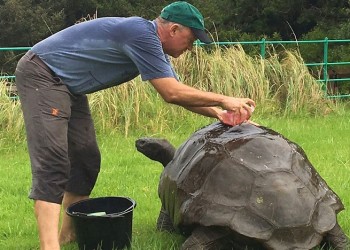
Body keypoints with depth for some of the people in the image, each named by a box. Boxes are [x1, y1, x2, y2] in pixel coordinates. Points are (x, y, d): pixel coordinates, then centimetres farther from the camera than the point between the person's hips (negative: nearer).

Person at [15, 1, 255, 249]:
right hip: (42, 74, -11)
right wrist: (223, 100, -16)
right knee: (52, 161, -21)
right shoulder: (142, 35, -24)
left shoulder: (153, 44, 8)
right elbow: (172, 93, -25)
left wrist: (217, 112, -1)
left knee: (85, 160, 10)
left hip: (68, 87, 11)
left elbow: (178, 92, 12)